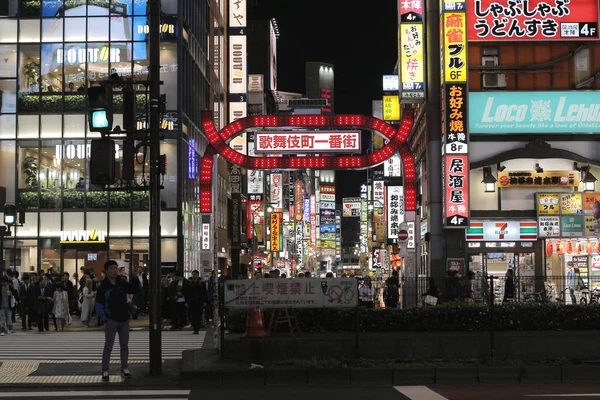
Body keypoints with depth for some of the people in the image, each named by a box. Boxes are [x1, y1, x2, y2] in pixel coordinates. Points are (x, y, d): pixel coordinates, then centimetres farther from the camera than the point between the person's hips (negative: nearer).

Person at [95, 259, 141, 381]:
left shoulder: (123, 283, 3)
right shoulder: (103, 287, -7)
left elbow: (136, 290, 2)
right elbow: (99, 305, -7)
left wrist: (135, 279, -13)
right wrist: (105, 319, -13)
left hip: (124, 320, 4)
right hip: (111, 321, -4)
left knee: (124, 345, 9)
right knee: (108, 346, -1)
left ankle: (124, 368, 17)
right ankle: (105, 371, 5)